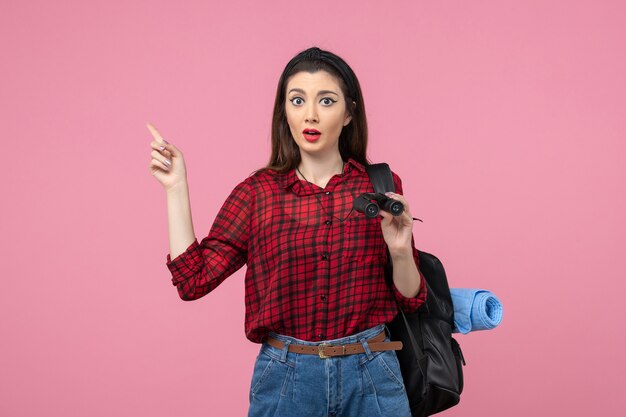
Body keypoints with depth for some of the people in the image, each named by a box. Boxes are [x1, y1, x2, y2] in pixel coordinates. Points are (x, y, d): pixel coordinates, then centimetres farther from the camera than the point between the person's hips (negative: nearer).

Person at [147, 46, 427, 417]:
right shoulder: (257, 192, -1)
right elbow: (194, 280, -7)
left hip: (370, 376, 0)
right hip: (285, 378, 0)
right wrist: (176, 188, -7)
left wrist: (400, 250, -17)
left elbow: (411, 299, 3)